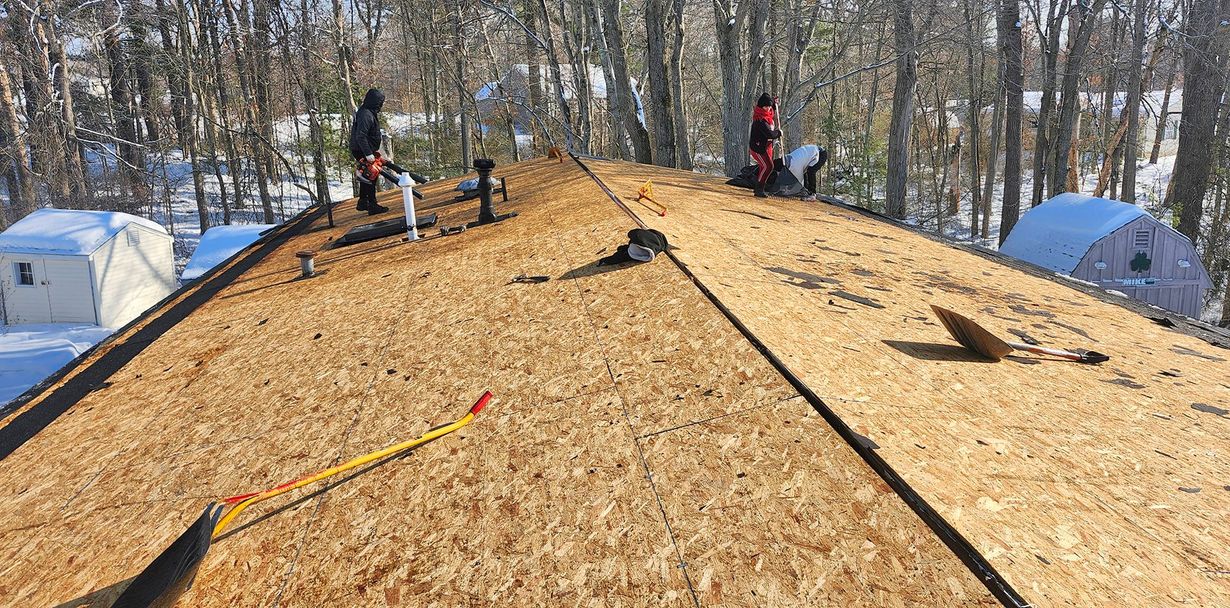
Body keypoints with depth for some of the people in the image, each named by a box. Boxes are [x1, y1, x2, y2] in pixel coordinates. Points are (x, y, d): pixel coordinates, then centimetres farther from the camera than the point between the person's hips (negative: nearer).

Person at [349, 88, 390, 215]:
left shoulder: (370, 112, 11)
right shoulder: (365, 115, -22)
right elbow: (361, 137, -27)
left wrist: (375, 150, 24)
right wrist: (369, 154, -29)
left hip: (366, 151, 11)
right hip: (362, 152, -11)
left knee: (366, 176, 19)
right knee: (371, 177, -6)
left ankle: (363, 203, 30)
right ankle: (372, 206, -1)